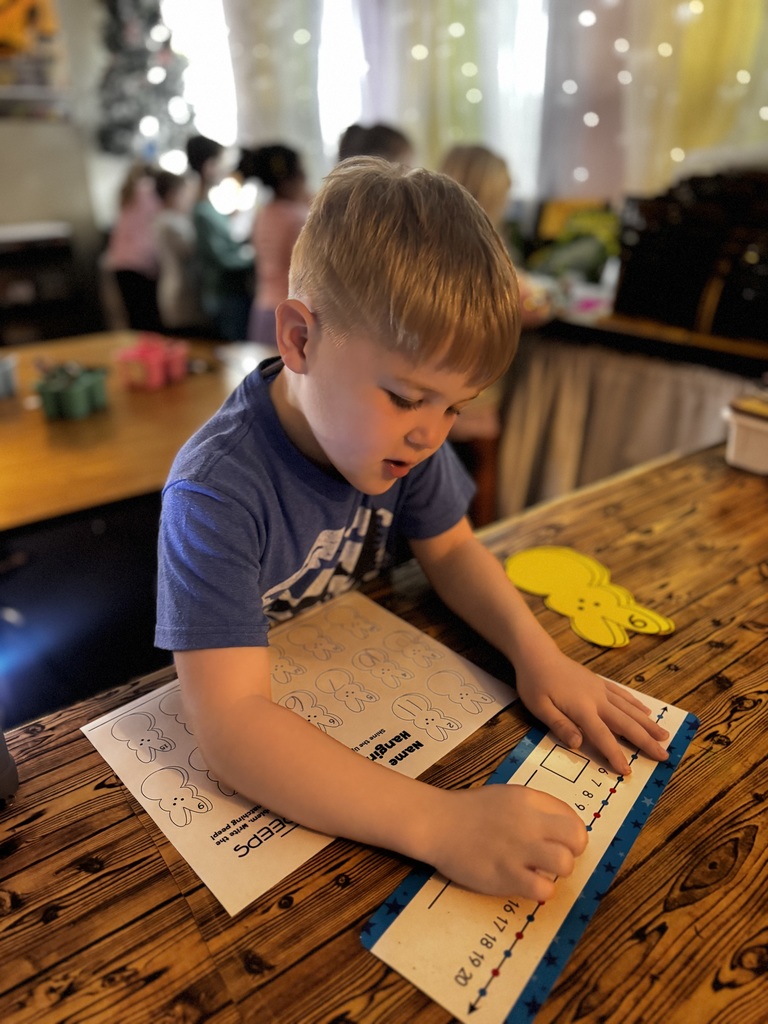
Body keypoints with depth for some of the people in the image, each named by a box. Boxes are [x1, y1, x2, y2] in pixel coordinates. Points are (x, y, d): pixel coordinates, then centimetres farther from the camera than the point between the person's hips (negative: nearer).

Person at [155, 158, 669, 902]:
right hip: (264, 762, -3)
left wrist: (537, 653, -17)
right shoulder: (216, 496, -33)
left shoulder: (401, 433, -13)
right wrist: (443, 823, -46)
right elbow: (231, 724, -39)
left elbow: (450, 549, 0)